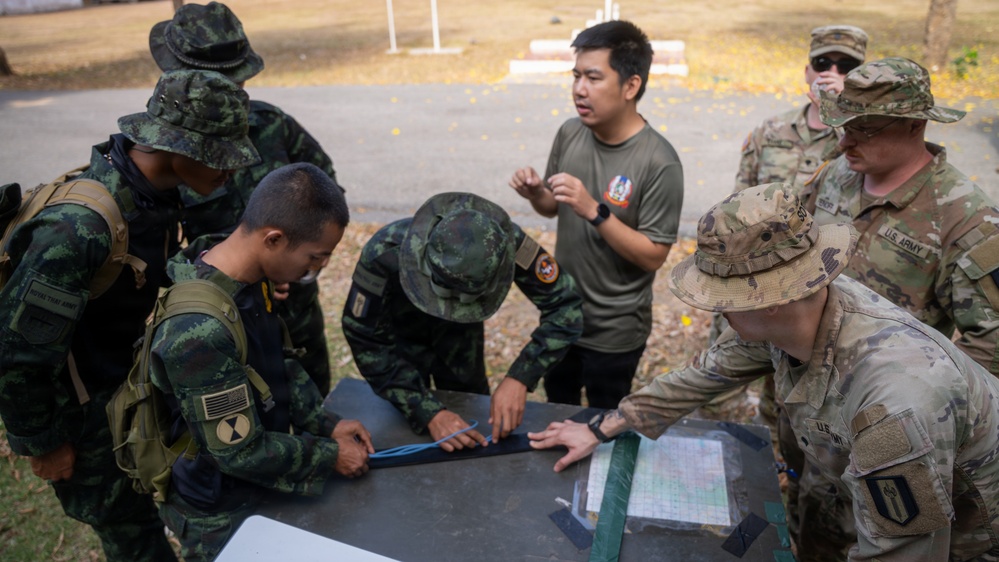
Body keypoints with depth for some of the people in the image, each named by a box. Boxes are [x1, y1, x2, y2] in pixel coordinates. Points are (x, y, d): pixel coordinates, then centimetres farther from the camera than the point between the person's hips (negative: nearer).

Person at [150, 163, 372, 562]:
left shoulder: (249, 278, -10)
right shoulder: (200, 333, -36)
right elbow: (241, 452, -27)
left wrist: (324, 424, -3)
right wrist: (329, 456, -16)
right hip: (219, 516, -7)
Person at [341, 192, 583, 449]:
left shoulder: (506, 242, -37)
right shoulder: (383, 252, -40)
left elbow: (565, 306, -28)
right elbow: (368, 344, -31)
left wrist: (520, 378, -39)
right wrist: (429, 413, -38)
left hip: (461, 331, 2)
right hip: (401, 331, -1)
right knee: (405, 427, 9)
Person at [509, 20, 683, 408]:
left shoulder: (659, 163, -24)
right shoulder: (570, 133, -7)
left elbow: (653, 257, -22)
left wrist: (594, 210, -33)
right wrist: (535, 194, -15)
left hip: (614, 329, -5)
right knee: (557, 412, 27)